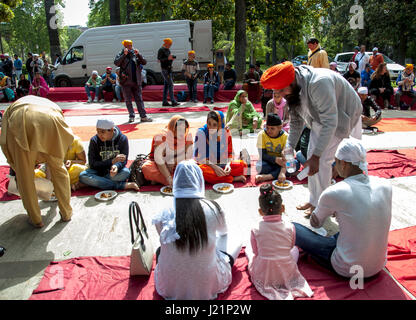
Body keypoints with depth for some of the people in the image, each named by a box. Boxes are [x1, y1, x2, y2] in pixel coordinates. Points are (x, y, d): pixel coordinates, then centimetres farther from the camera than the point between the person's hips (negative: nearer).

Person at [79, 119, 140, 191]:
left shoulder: (122, 139, -11)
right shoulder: (94, 140, -10)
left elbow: (123, 160, -13)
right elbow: (92, 164, -13)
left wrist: (116, 166, -38)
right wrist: (112, 161, -23)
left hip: (114, 170, -1)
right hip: (99, 170, 1)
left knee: (126, 172, -34)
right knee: (82, 176, -29)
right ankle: (123, 185, -32)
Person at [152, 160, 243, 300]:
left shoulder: (164, 214, -16)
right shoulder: (212, 208, -17)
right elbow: (223, 232, 8)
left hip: (170, 287, 2)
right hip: (207, 286, -2)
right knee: (235, 240, 18)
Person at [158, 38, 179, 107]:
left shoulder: (168, 50, 17)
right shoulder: (161, 50, -8)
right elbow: (159, 59, -14)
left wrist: (172, 58, 3)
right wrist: (168, 58, -23)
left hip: (169, 69, 9)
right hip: (165, 69, -9)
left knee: (166, 85, 8)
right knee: (171, 84, -13)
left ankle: (165, 102, 10)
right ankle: (173, 101, -14)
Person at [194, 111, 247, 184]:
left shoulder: (225, 132, -3)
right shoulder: (201, 132, -12)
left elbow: (229, 153, 4)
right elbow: (198, 156, -14)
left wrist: (228, 164, -17)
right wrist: (214, 166, -25)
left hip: (222, 164, 2)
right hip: (206, 164, -2)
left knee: (242, 164, -18)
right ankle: (234, 179, -25)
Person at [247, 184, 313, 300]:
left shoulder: (256, 230, -15)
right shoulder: (290, 227, -13)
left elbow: (256, 252, 0)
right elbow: (290, 247, 5)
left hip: (262, 277, -1)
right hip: (287, 275, 1)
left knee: (248, 250, 25)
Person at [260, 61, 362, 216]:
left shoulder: (318, 83, -38)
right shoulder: (293, 89, -11)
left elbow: (330, 122, -39)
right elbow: (296, 121, 1)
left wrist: (316, 156, -40)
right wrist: (290, 147, -8)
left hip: (342, 117, -8)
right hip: (320, 118, 8)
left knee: (323, 160, -12)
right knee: (312, 154, 7)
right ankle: (314, 200, 21)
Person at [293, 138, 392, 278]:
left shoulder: (333, 193, -21)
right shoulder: (385, 185, -5)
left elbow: (316, 223, -1)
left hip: (348, 270, -6)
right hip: (379, 265, 6)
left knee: (293, 228, 0)